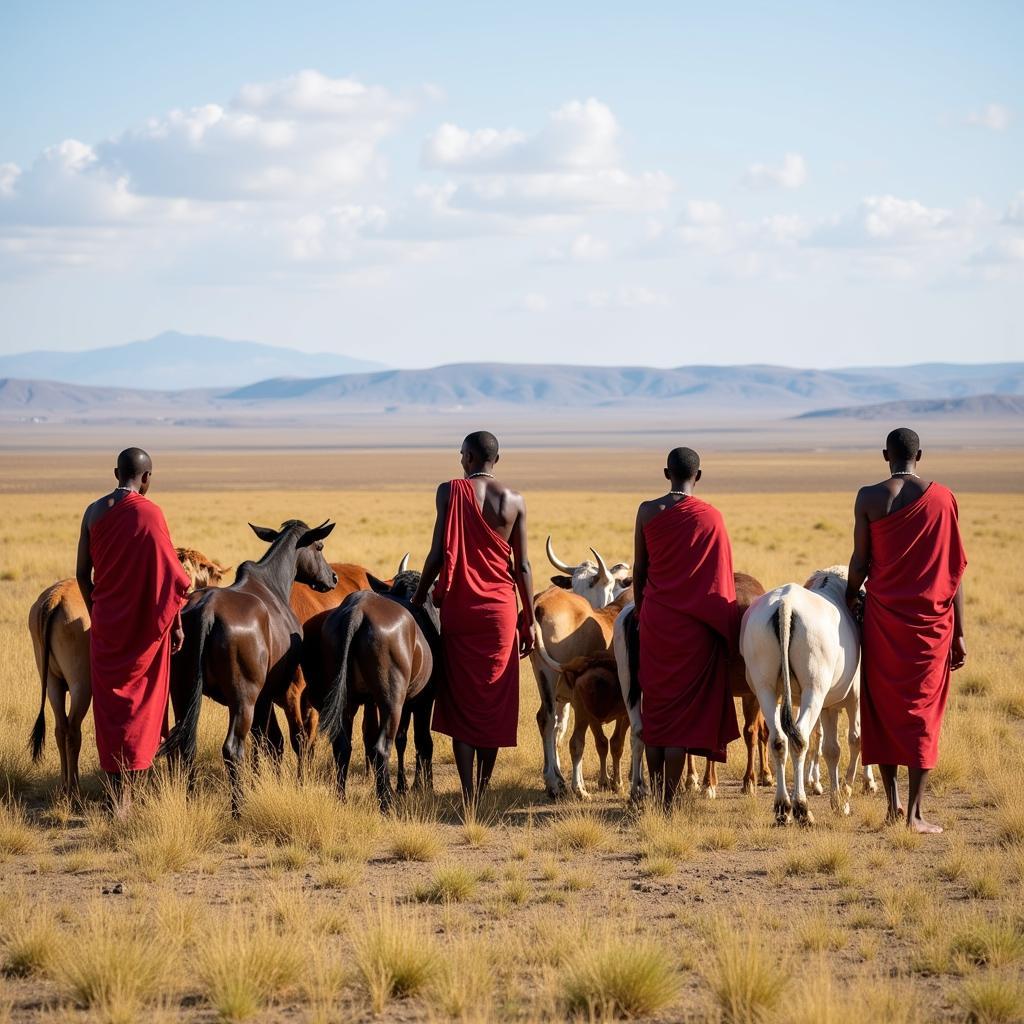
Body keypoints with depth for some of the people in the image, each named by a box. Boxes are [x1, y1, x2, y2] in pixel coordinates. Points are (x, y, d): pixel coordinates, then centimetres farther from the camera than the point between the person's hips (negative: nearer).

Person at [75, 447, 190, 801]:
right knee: (142, 699, 10)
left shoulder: (94, 512, 2)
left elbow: (83, 573, 6)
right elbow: (167, 574, -11)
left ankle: (117, 792, 9)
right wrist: (176, 623, -3)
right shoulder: (149, 513, -12)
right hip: (145, 624, -4)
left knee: (109, 703, 9)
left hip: (106, 623, 4)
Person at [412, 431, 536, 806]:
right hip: (501, 610, 1)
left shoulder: (450, 492, -6)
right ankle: (483, 787, 15)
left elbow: (438, 554, -7)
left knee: (461, 700, 4)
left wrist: (419, 596, 7)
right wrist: (529, 620, 7)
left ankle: (468, 796, -1)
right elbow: (522, 567, 0)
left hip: (458, 607, -1)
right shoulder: (514, 501, 0)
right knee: (495, 701, 11)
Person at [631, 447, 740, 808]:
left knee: (654, 705, 12)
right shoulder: (712, 517, -5)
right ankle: (668, 800, -4)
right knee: (684, 709, 1)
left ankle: (655, 794, 16)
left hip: (655, 616, 2)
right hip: (696, 623, -2)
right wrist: (724, 620, 11)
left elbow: (639, 569, 5)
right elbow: (723, 574, 1)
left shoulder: (647, 512, -1)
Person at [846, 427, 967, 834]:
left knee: (883, 707, 14)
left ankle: (893, 802, 11)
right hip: (932, 618, 0)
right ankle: (915, 813, -1)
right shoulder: (942, 498, -1)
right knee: (922, 712, 4)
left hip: (883, 614, 0)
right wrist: (959, 634, 3)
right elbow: (954, 570, -1)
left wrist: (851, 598, 20)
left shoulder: (869, 498, -4)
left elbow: (860, 562, -2)